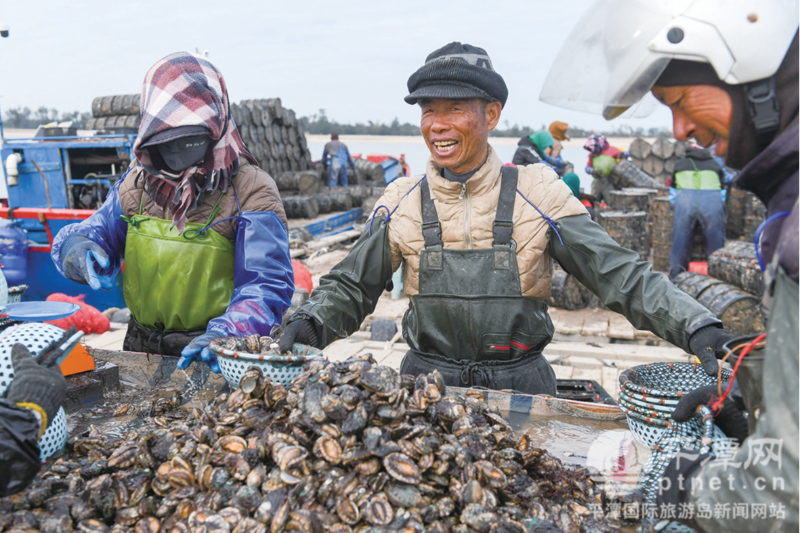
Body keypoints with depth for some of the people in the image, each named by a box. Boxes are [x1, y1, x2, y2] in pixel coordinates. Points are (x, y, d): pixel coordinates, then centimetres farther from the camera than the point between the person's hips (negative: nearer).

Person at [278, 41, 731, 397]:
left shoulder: (538, 194, -3)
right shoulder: (402, 202, 2)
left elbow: (621, 274, -4)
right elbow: (349, 289, 8)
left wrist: (698, 328, -16)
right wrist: (308, 324, -11)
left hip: (520, 388, 0)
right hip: (427, 383, 1)